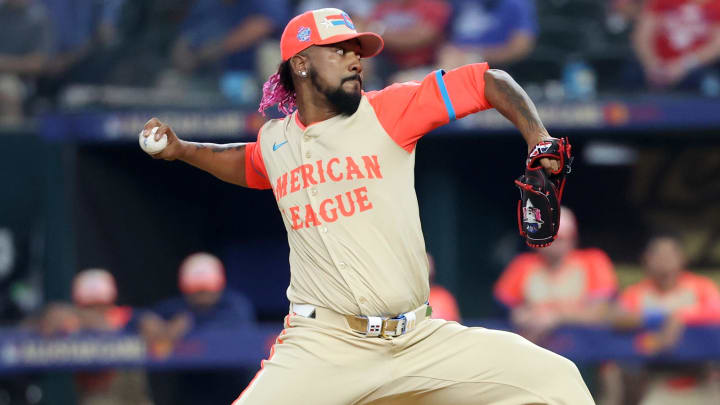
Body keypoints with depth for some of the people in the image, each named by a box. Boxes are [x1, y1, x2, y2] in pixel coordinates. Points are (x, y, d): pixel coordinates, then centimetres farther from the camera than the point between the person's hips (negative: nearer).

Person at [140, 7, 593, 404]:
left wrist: (539, 140, -11)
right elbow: (246, 164, 36)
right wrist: (181, 149, 24)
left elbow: (489, 82, 2)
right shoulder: (274, 141, 11)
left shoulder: (387, 112, 2)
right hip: (321, 349, 0)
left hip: (419, 342, 0)